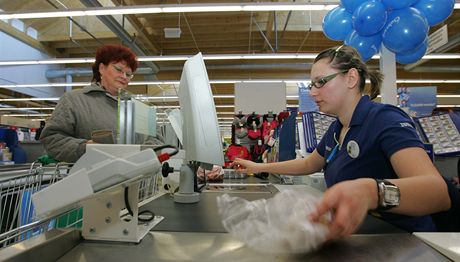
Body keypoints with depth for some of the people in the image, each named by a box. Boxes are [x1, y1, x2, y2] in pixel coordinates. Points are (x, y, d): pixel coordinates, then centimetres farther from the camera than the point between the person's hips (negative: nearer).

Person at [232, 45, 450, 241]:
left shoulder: (386, 120, -18)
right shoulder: (336, 129, 5)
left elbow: (438, 191, -31)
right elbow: (308, 164, 18)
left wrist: (371, 191, -51)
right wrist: (260, 167, 13)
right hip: (356, 237, 6)